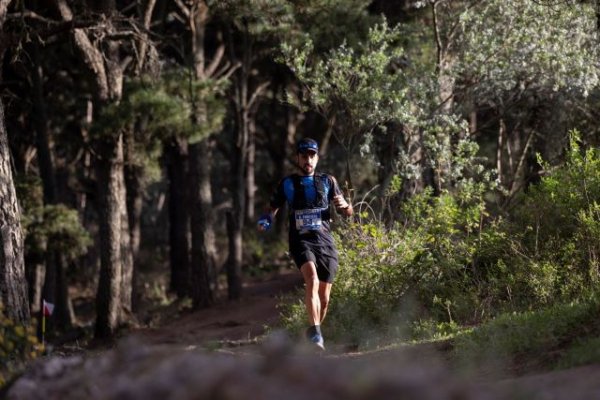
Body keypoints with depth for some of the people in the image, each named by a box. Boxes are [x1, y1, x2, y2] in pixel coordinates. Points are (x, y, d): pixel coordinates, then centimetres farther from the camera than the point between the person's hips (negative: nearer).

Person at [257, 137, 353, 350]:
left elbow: (348, 213, 12)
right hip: (301, 240, -2)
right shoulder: (287, 184, 8)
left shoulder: (327, 181, 11)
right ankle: (315, 332, -34)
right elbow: (272, 209, 13)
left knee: (324, 298, 4)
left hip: (325, 241, 2)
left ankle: (316, 333, 26)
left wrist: (344, 204, -11)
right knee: (312, 280, -29)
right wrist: (265, 220, -10)